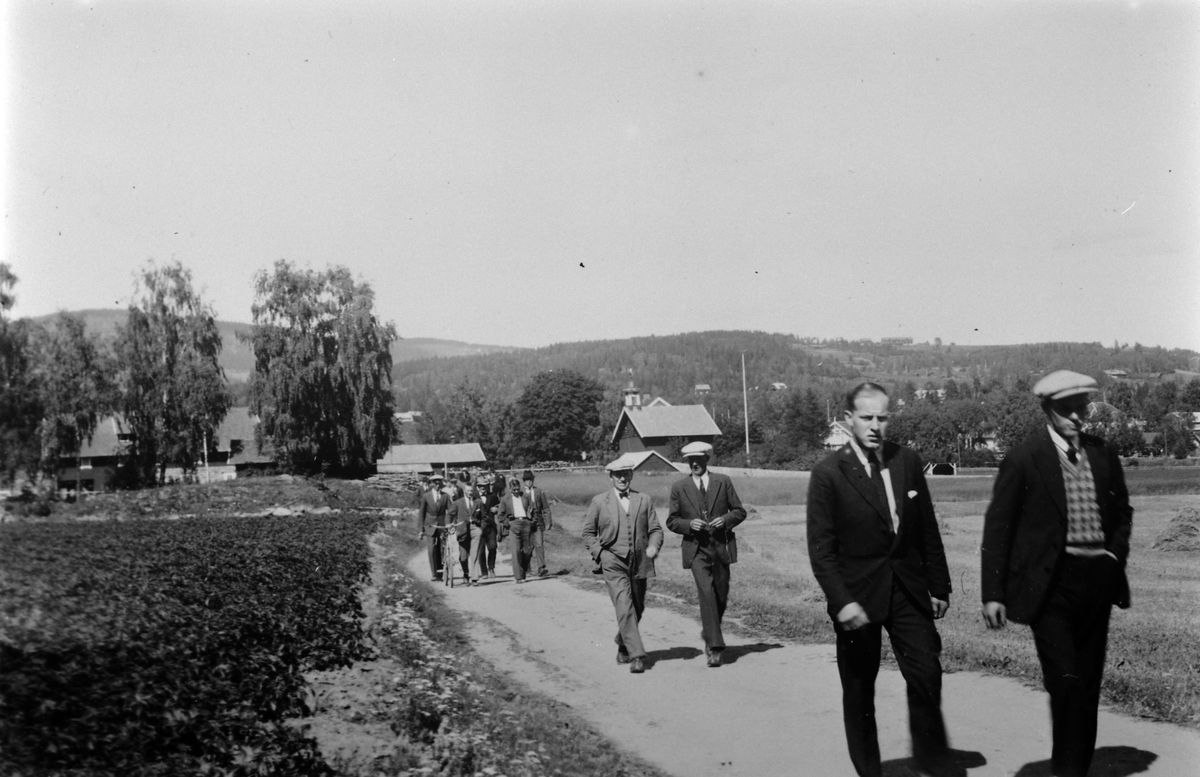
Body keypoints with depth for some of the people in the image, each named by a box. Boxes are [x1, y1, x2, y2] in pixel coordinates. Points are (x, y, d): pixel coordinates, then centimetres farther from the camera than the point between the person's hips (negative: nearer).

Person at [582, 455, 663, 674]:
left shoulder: (644, 500, 10)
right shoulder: (599, 502, 4)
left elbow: (655, 529, 9)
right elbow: (588, 532, 8)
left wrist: (653, 546, -11)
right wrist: (599, 554, -6)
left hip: (640, 564, 3)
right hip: (613, 563, -3)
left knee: (637, 609, 13)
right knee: (625, 609, -16)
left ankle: (623, 644, 38)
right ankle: (636, 655, -16)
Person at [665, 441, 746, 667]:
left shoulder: (723, 482, 5)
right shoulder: (679, 487, 3)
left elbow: (739, 511, 9)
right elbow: (672, 521, 6)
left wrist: (726, 519, -11)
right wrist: (689, 524, -13)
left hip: (721, 546, 2)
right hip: (696, 548, -2)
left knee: (721, 595, 10)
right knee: (706, 593, -16)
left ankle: (709, 633, 36)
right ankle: (715, 644, -13)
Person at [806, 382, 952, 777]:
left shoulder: (908, 461, 3)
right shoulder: (828, 473, -10)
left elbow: (928, 531, 9)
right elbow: (821, 548, -11)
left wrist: (939, 586, 10)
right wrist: (842, 602, -19)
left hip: (908, 589, 3)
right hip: (857, 595, -3)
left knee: (927, 675, -2)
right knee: (859, 689, 8)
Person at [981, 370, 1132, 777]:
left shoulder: (1104, 455, 9)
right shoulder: (1024, 459, -7)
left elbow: (1122, 512, 24)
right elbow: (997, 527, -5)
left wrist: (1115, 554, 7)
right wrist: (993, 594, -8)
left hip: (1097, 579, 5)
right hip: (1050, 583, -5)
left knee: (1089, 682, 11)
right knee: (1066, 680, -12)